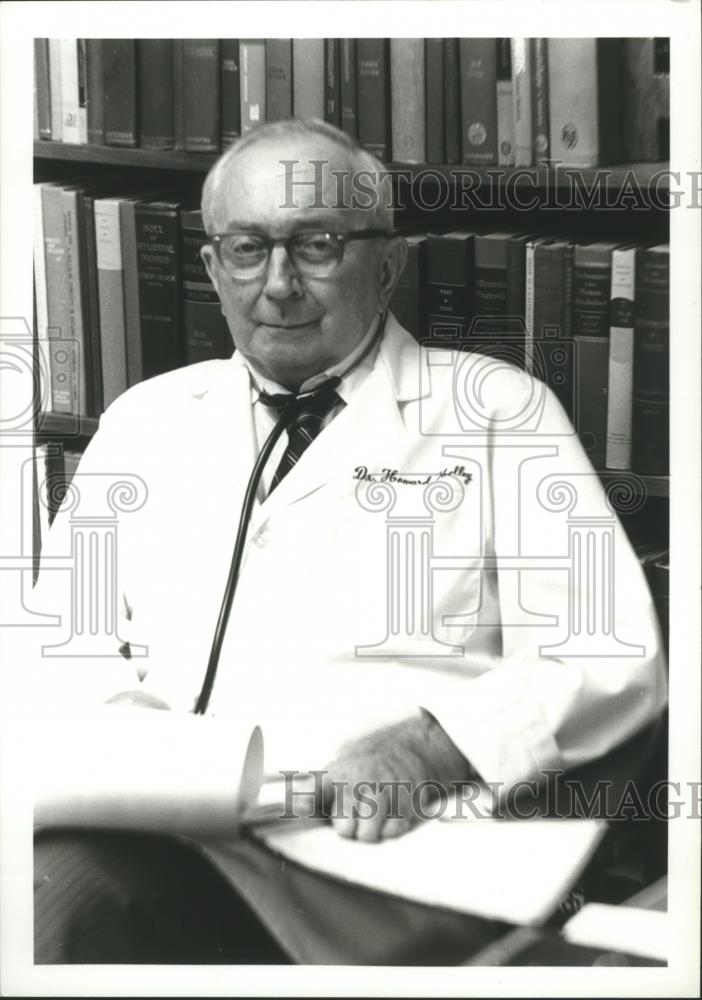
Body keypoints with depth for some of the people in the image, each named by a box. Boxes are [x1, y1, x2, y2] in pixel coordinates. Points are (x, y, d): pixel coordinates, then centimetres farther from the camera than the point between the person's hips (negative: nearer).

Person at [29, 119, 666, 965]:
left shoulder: (496, 411, 11)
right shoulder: (145, 420, 22)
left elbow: (612, 656, 1)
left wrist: (434, 744, -17)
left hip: (391, 838, -1)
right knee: (48, 901, -32)